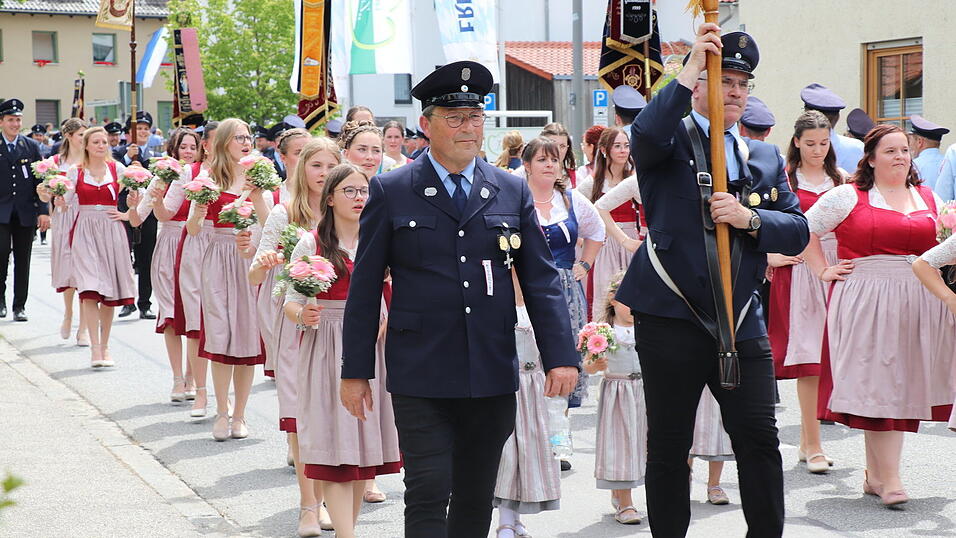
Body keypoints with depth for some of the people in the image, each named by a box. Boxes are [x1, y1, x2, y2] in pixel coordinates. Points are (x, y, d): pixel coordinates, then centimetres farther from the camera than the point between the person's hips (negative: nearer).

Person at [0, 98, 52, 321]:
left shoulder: (32, 147, 7)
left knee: (23, 260, 6)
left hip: (26, 212, 2)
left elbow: (40, 180, 6)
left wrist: (44, 211, -1)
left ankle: (19, 306, 14)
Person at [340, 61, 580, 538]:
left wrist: (561, 356, -2)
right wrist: (355, 372, 0)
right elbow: (365, 287, 2)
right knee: (428, 494, -6)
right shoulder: (390, 192, 1)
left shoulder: (513, 192, 8)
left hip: (493, 375, 3)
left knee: (476, 499, 11)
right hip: (421, 375, -3)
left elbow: (541, 280, 7)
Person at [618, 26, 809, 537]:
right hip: (671, 317, -4)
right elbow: (645, 136, -24)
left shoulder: (766, 158, 16)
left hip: (741, 321, 4)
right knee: (669, 447, 5)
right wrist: (688, 72, -27)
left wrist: (750, 218, -12)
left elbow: (797, 231, 7)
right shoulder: (671, 138, 2)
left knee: (759, 438, 0)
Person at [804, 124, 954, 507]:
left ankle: (875, 473, 14)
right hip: (865, 303, -4)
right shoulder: (848, 197, 2)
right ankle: (889, 478, -8)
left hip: (917, 306, 5)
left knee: (903, 386, 5)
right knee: (876, 387, -9)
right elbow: (805, 231, 5)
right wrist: (823, 271, 0)